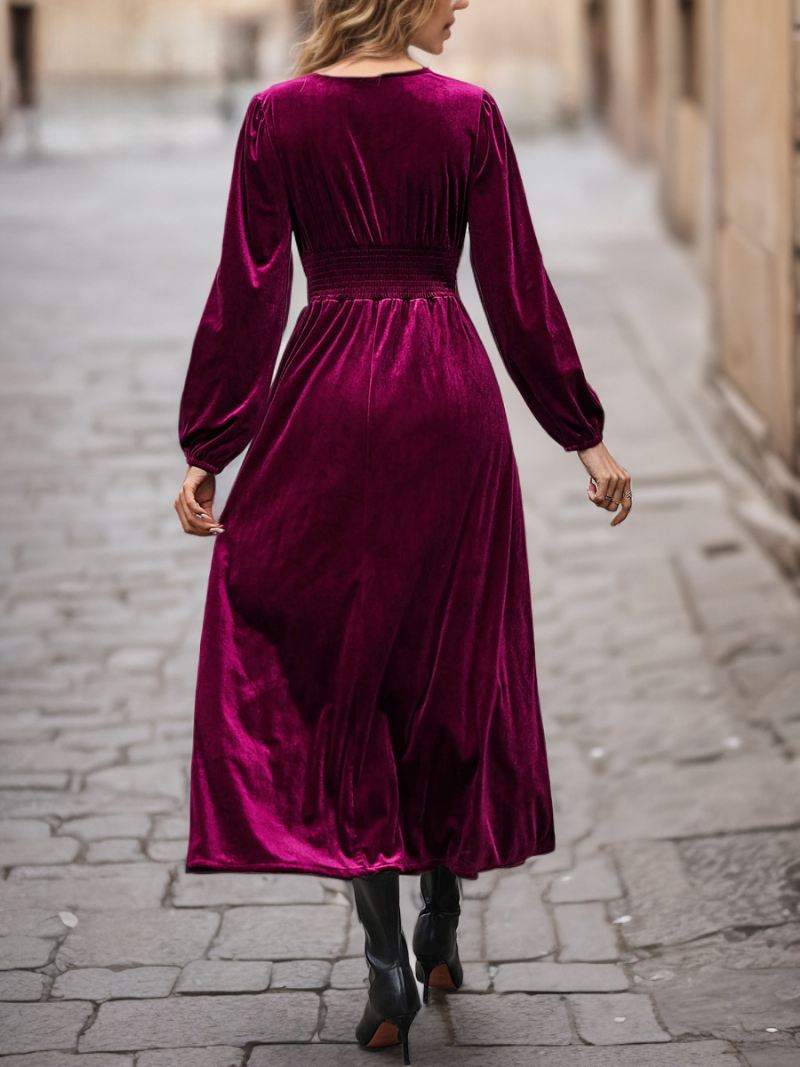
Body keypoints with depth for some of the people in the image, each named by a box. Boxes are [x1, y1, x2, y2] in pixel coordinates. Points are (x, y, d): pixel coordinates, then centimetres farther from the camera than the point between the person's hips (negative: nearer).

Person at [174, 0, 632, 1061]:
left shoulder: (279, 117, -3)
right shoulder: (470, 113, -3)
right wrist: (587, 435, 7)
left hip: (329, 397, 0)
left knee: (334, 664, 7)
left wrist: (206, 449, 2)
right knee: (452, 660, 15)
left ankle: (388, 967, 2)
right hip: (452, 397, 1)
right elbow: (520, 296, -2)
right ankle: (441, 931, 25)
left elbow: (247, 296, -4)